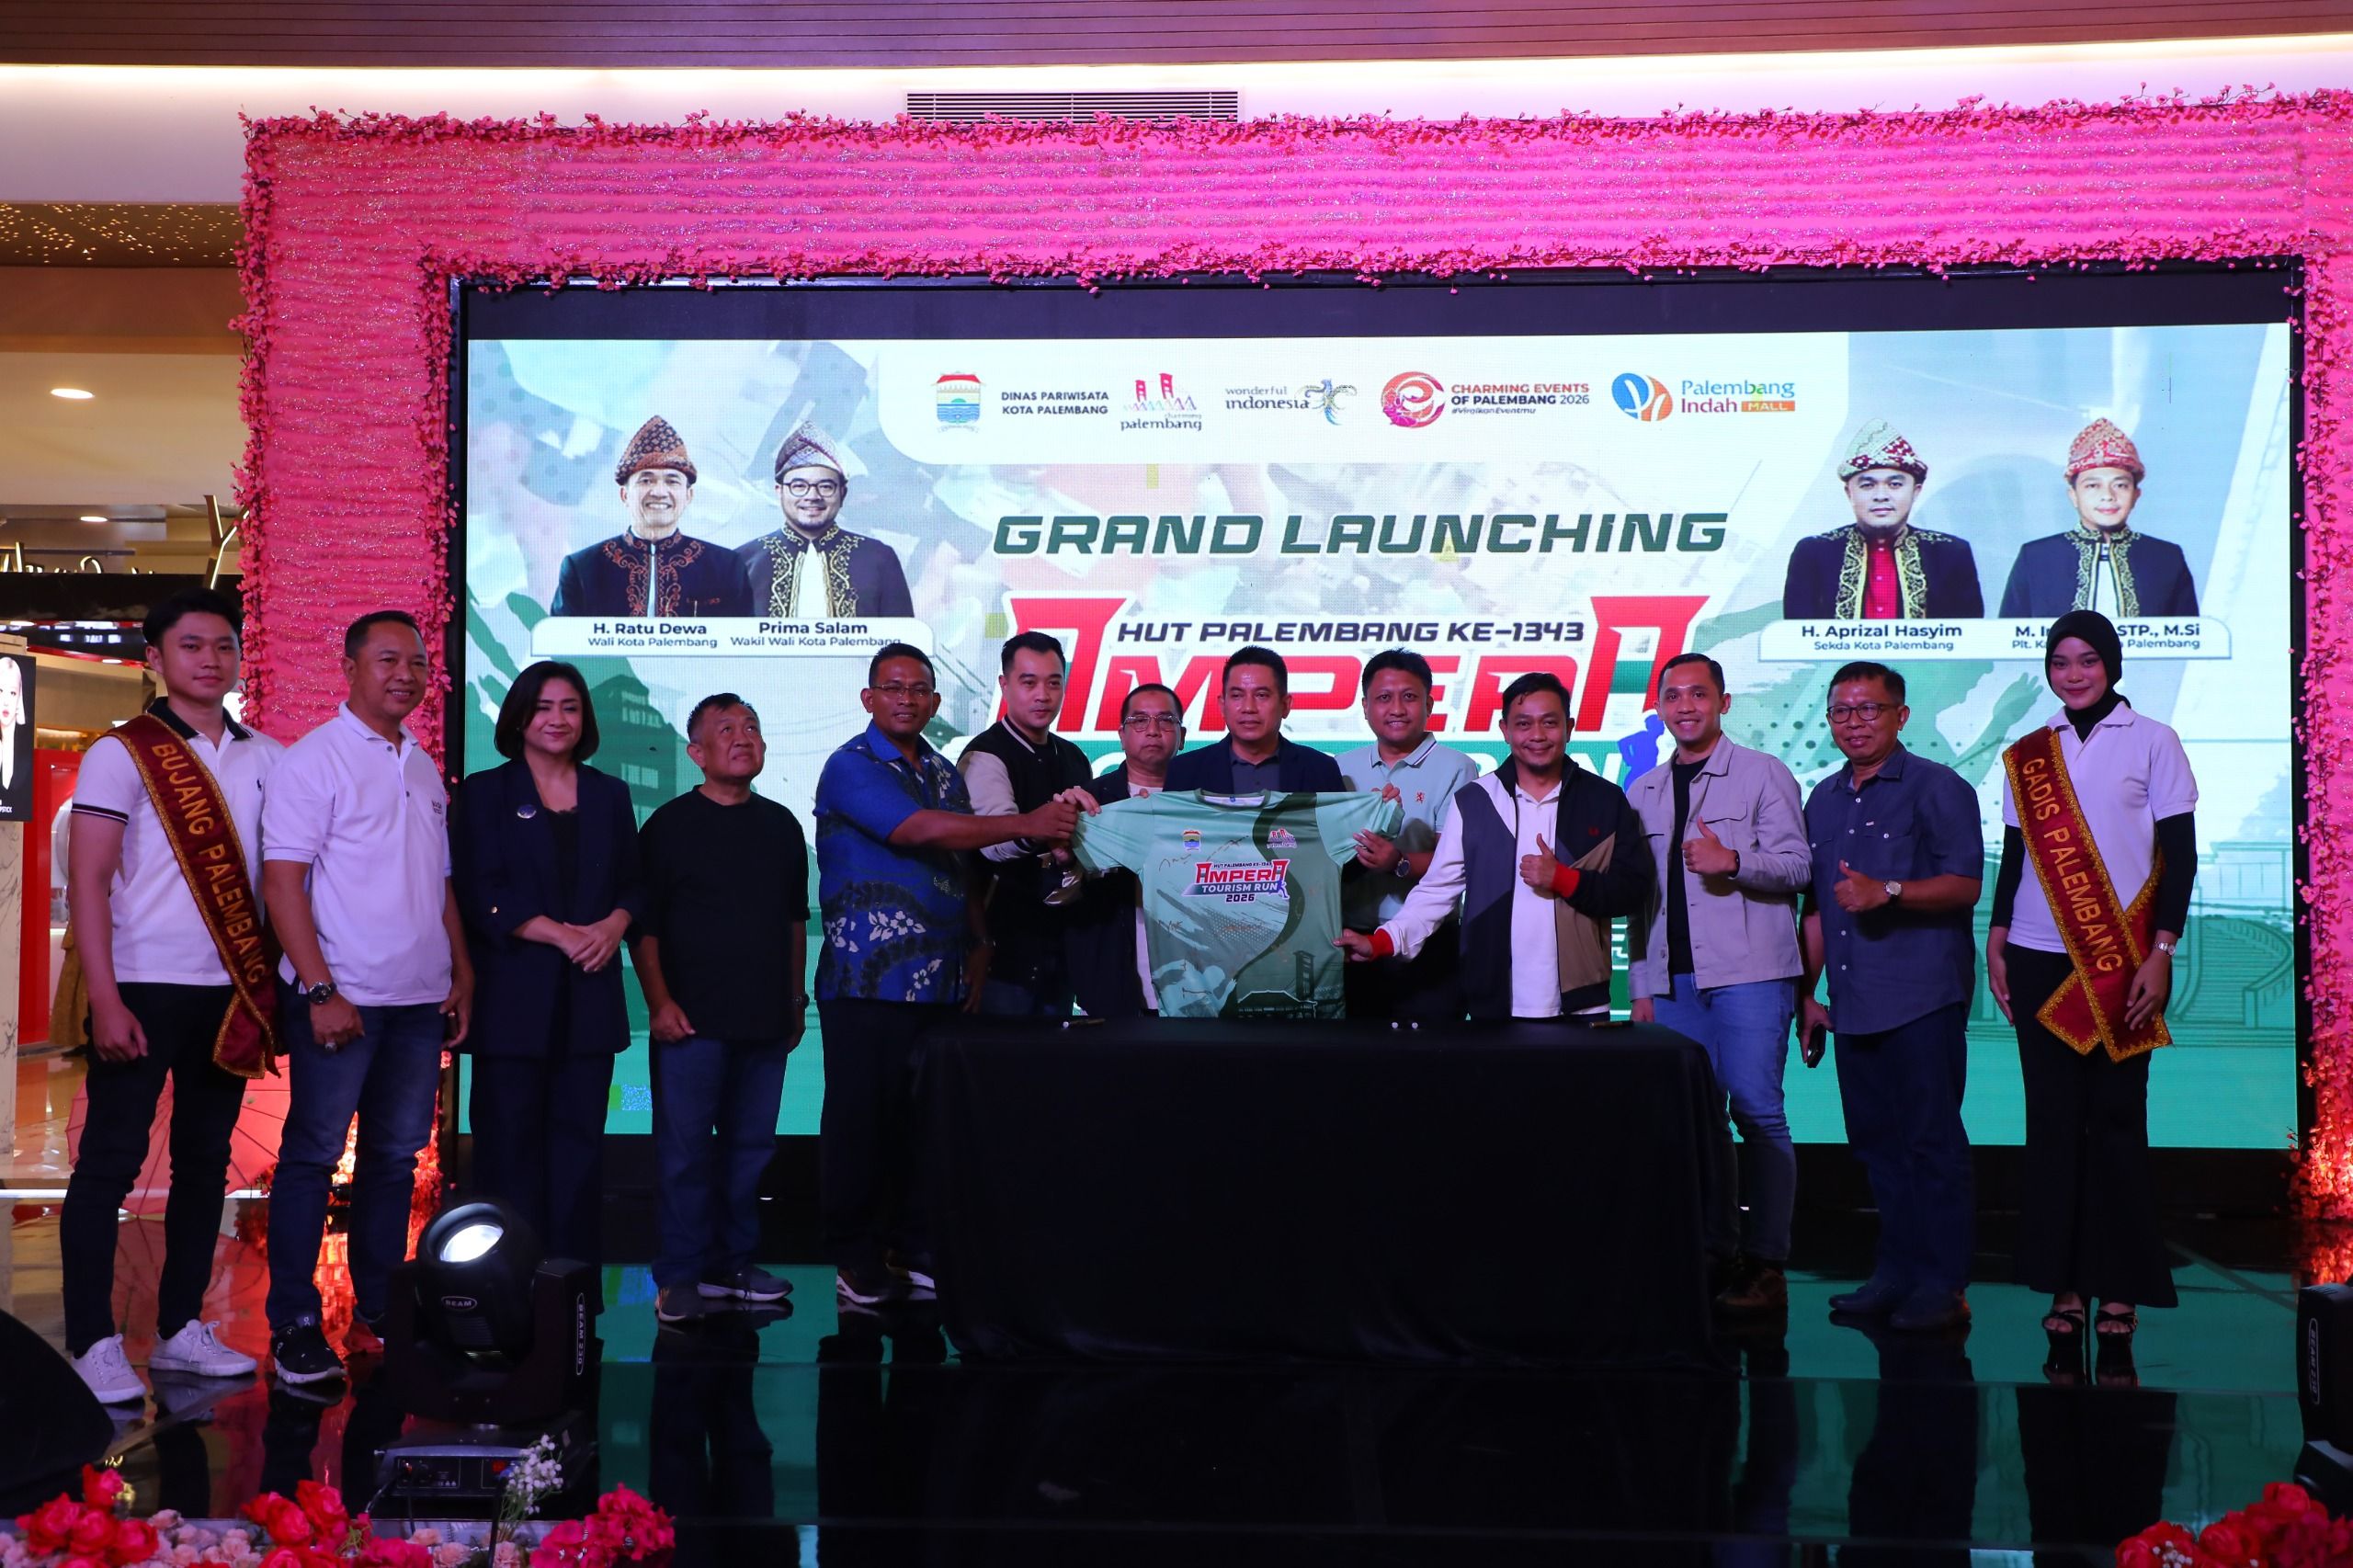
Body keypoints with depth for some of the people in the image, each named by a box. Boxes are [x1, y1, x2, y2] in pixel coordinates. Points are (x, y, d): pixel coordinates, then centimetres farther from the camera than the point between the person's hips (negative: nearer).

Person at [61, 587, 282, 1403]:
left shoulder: (265, 757, 9)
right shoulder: (121, 754, -3)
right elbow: (87, 883, -8)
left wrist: (278, 983, 4)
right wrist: (106, 1001, -15)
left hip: (233, 991, 5)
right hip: (145, 989, -5)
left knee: (205, 1161, 10)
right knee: (109, 1163, -1)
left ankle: (180, 1329, 20)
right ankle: (92, 1343, 5)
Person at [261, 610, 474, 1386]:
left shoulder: (424, 770, 15)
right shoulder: (315, 759, -6)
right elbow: (283, 879, -12)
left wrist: (461, 976, 12)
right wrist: (321, 991, -17)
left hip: (420, 1001, 6)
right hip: (340, 998, -6)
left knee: (396, 1156, 11)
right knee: (312, 1154, 0)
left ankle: (381, 1305, 20)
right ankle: (294, 1324, 7)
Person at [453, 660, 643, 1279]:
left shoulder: (609, 795, 15)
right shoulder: (485, 793, 4)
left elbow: (634, 883, 14)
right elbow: (481, 893, -5)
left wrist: (614, 925, -8)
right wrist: (563, 935, -14)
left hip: (590, 994, 3)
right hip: (514, 994, -3)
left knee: (579, 1140, 3)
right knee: (511, 1141, -1)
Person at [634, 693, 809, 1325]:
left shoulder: (781, 825, 13)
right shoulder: (670, 824, 0)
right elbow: (643, 924, -2)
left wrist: (796, 999, 15)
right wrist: (659, 1001, -9)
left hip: (766, 1020, 4)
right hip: (692, 1020, -4)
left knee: (751, 1148, 9)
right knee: (685, 1149, -2)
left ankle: (734, 1263, 19)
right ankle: (680, 1275, 6)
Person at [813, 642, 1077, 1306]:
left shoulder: (945, 773, 16)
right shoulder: (850, 767, -6)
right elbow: (917, 830, -20)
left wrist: (979, 946, 7)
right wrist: (1026, 824, -21)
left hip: (941, 980, 6)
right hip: (867, 978, -6)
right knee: (860, 1118, 0)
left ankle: (915, 1249, 17)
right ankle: (856, 1261, 10)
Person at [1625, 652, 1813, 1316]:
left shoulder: (1764, 774, 3)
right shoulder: (1642, 793, 17)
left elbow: (1797, 866, -4)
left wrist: (1732, 860, -21)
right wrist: (1641, 982, 14)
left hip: (1749, 970, -5)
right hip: (1674, 979, 5)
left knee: (1758, 1111, -8)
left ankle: (1766, 1264, -2)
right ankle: (1708, 1254, 12)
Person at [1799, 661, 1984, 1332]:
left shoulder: (1937, 788, -2)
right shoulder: (1824, 801, 18)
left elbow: (1964, 883, -11)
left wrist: (1888, 891, -24)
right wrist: (1806, 994, 18)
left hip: (1921, 999, -6)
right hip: (1853, 1006, 6)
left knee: (1933, 1141, -4)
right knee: (1876, 1143, 10)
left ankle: (1943, 1285, 2)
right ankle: (1897, 1271, 19)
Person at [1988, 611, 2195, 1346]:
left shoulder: (2152, 742, 1)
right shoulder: (2027, 755, 10)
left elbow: (2181, 855, -1)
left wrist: (2161, 953, -8)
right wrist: (1996, 944, 7)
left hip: (2121, 961, -3)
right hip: (2040, 959, 3)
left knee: (2117, 1116, -2)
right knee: (2053, 1115, 3)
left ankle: (2121, 1285, 7)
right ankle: (2062, 1282, 9)